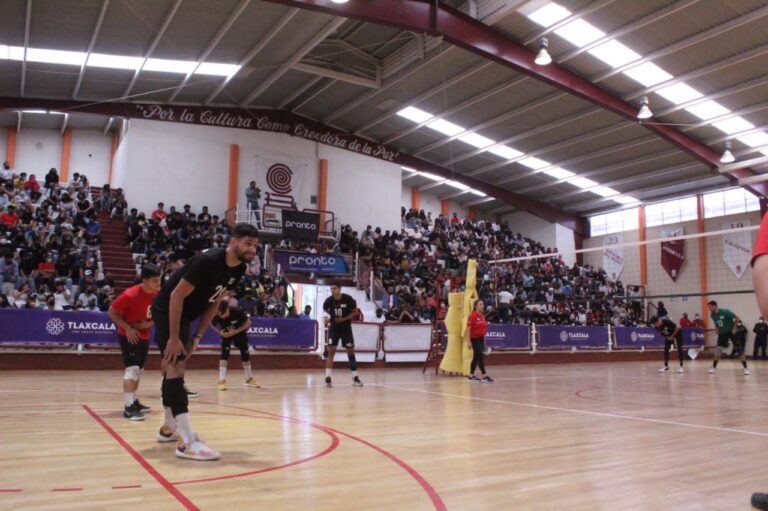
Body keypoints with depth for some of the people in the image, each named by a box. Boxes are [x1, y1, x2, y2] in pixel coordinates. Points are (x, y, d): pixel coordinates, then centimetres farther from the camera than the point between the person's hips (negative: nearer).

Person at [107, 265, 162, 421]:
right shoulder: (130, 295, -26)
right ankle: (129, 407, -17)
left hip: (144, 336, 7)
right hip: (128, 335, -7)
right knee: (132, 368, -17)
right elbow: (111, 312, -16)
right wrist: (128, 328, -23)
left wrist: (149, 323, -14)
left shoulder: (159, 293, -10)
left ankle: (134, 401, 31)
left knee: (138, 370, 17)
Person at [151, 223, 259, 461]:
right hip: (167, 310, -9)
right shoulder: (208, 261, -30)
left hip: (185, 315, 9)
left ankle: (168, 427, 35)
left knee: (173, 368, 20)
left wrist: (197, 337, 4)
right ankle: (188, 442, -20)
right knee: (176, 368, -15)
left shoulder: (239, 269, -5)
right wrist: (174, 338, -25)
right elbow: (176, 295, -27)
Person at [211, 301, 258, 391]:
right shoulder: (216, 316, -32)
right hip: (226, 334, 0)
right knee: (224, 353, -19)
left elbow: (248, 323, -23)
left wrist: (236, 331, -32)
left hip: (239, 332, 0)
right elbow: (212, 325, -9)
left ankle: (249, 379, 20)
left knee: (245, 354, 3)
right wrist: (220, 332, -27)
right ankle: (222, 380, -14)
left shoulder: (237, 312, -37)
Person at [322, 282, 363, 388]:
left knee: (351, 351, 4)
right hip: (334, 328, 0)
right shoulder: (329, 300, -12)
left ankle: (355, 378, 13)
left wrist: (344, 319, -18)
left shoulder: (348, 299, -17)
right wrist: (332, 314, -1)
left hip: (346, 328, 0)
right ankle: (328, 378, -8)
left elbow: (355, 312, -6)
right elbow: (325, 309, 12)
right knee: (331, 351, -10)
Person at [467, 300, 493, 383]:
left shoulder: (483, 316, 10)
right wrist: (469, 341, -19)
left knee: (476, 357, 11)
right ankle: (484, 376, -7)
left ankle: (471, 376, 18)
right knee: (480, 357, -9)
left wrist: (484, 340, 18)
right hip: (474, 338, -8)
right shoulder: (472, 316, -14)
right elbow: (468, 329, -15)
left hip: (481, 338, 8)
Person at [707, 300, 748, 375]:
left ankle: (745, 368, -2)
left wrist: (734, 328, -18)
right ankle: (714, 367, 2)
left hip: (731, 332, -5)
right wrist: (718, 330, 2)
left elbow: (737, 318, -17)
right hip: (722, 333, 5)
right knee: (718, 349, -5)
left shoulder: (725, 312, -23)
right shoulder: (712, 315, -4)